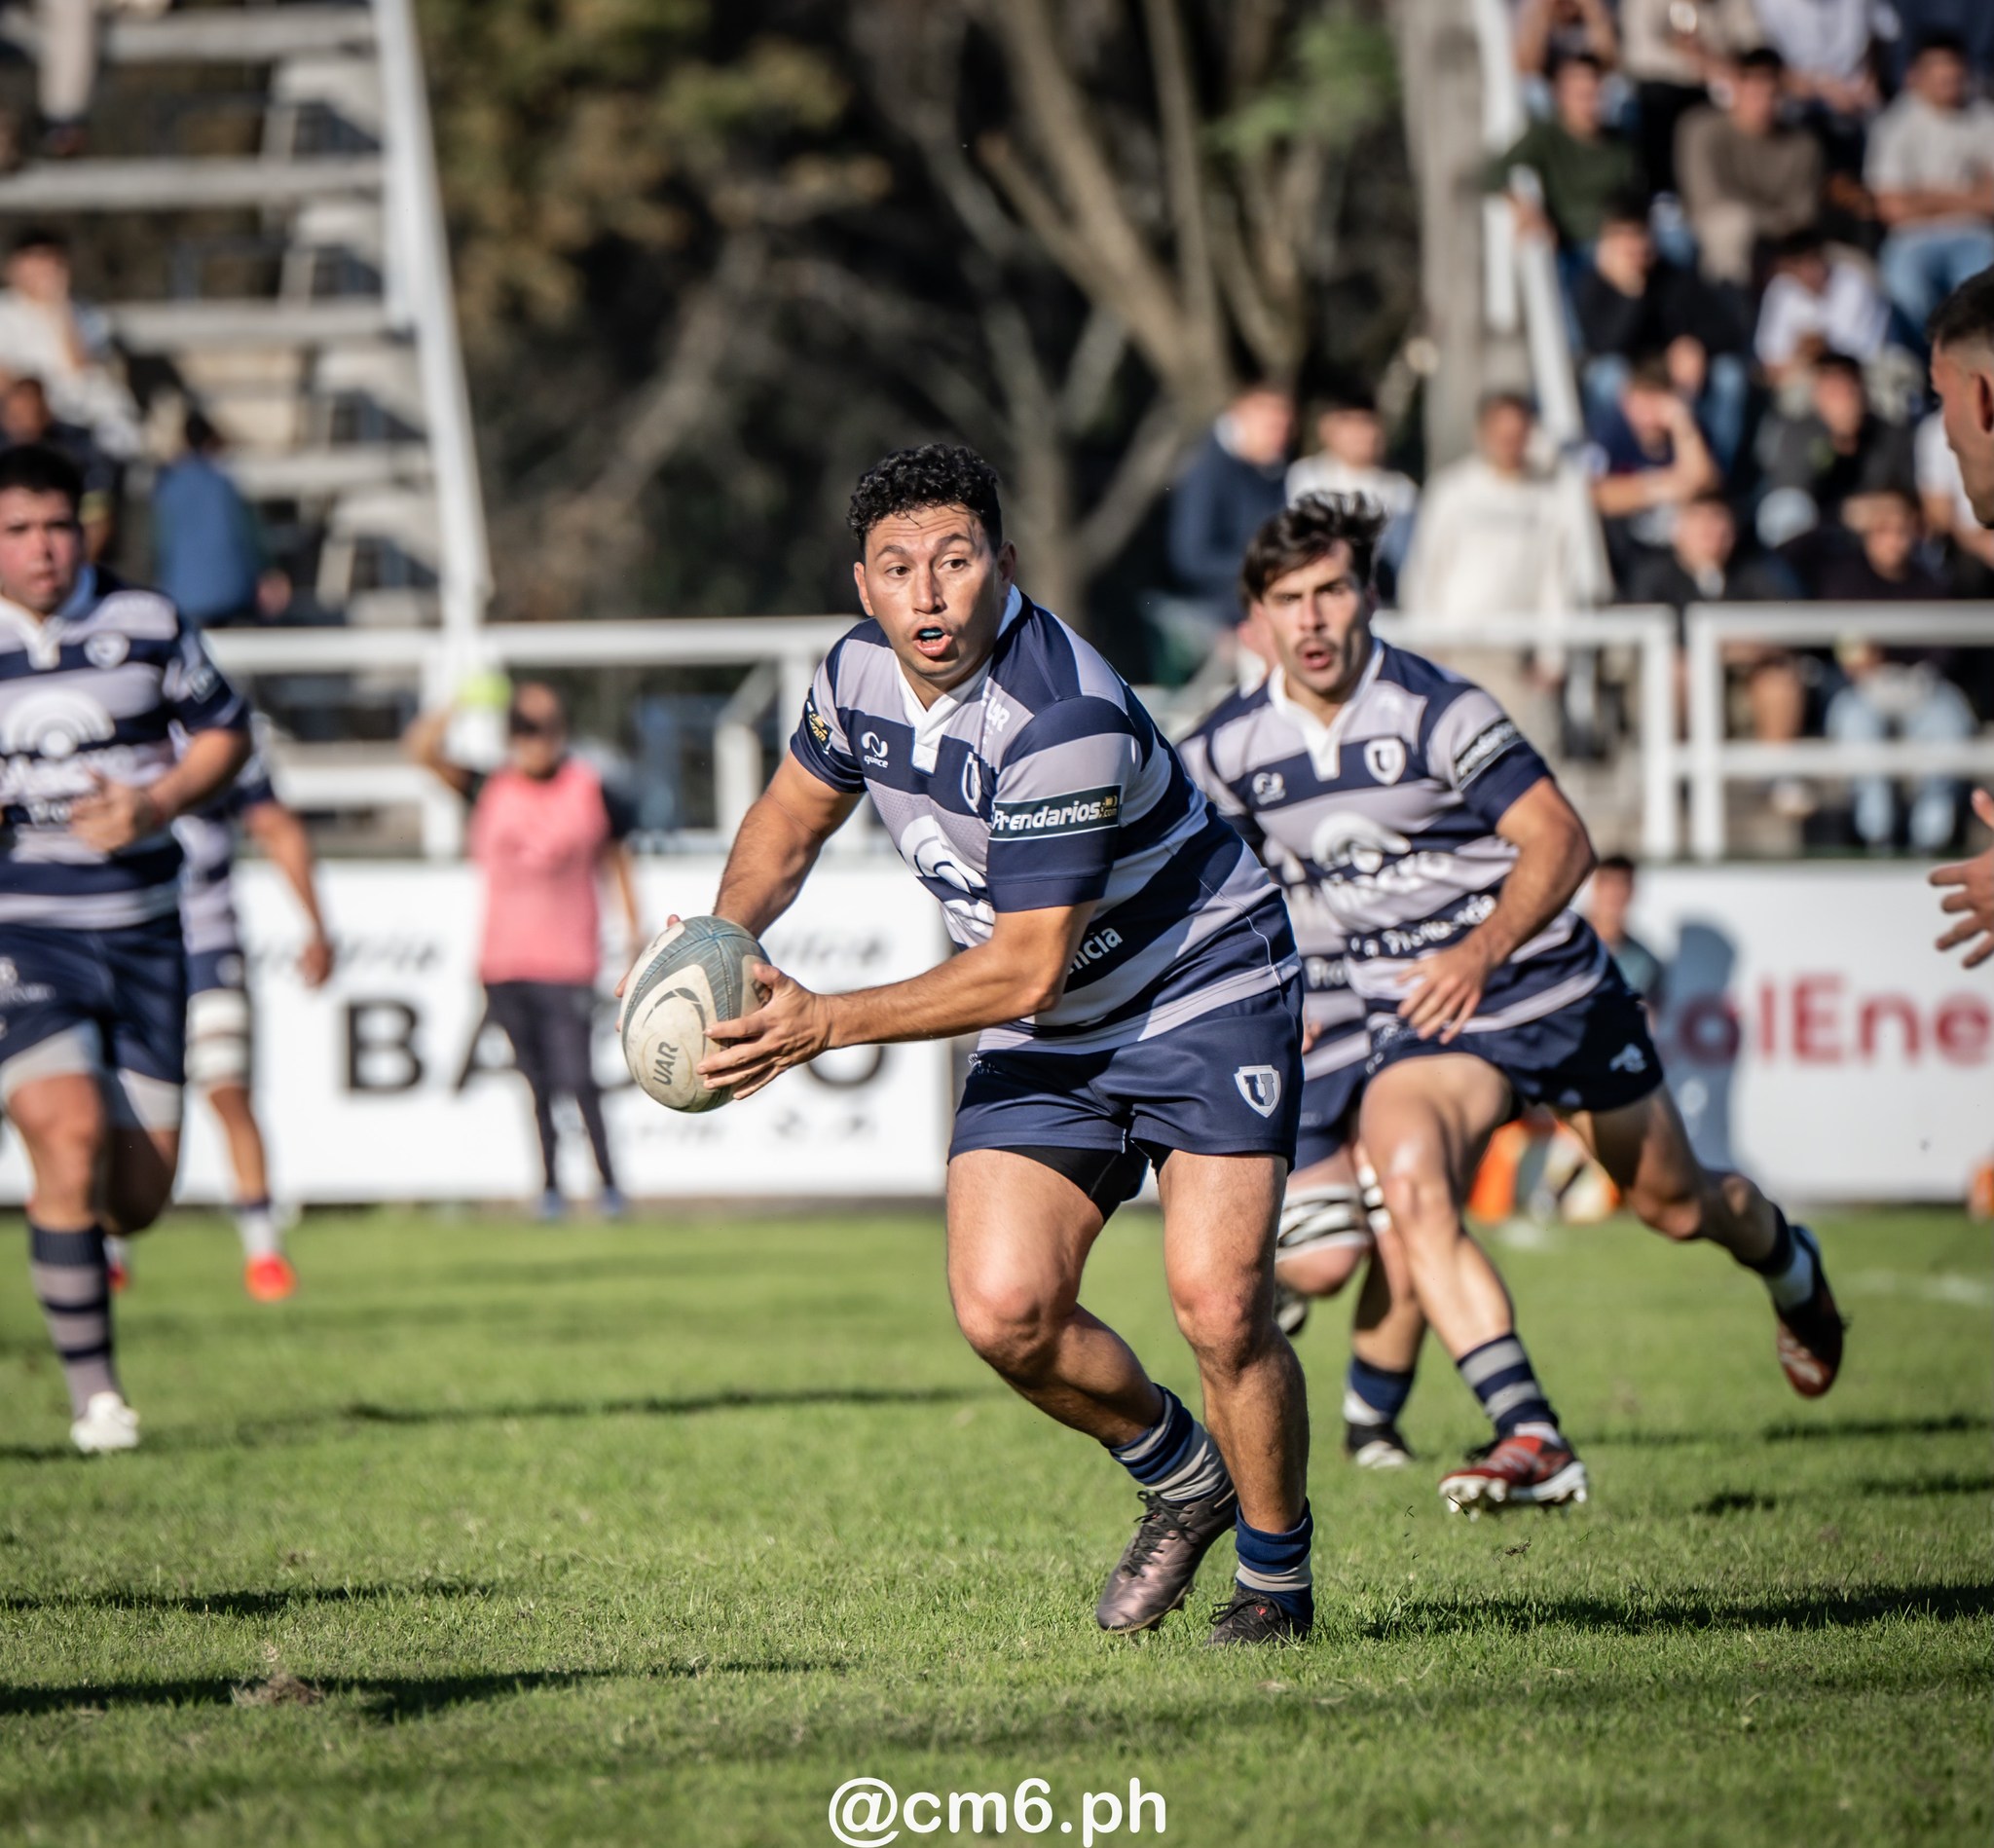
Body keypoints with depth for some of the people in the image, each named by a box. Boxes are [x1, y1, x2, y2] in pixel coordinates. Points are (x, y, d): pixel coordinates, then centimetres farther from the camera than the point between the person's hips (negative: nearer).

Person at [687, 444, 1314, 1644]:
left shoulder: (1062, 720, -30)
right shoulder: (860, 674, -6)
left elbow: (1026, 967, -26)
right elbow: (791, 821, 15)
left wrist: (828, 1024, -24)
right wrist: (725, 936, -5)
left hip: (1207, 993, -7)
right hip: (1048, 1039, 7)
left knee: (1218, 1306, -19)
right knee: (1004, 1310, -11)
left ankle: (1277, 1574, 6)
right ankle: (1180, 1477, 18)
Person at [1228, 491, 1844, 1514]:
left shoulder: (1434, 710, -19)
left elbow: (1561, 842, -20)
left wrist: (1481, 951, -33)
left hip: (1556, 994, -2)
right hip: (1417, 1021, 2)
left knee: (1675, 1205, 15)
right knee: (1407, 1181, -30)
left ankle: (1791, 1267, 52)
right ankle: (1531, 1439, -31)